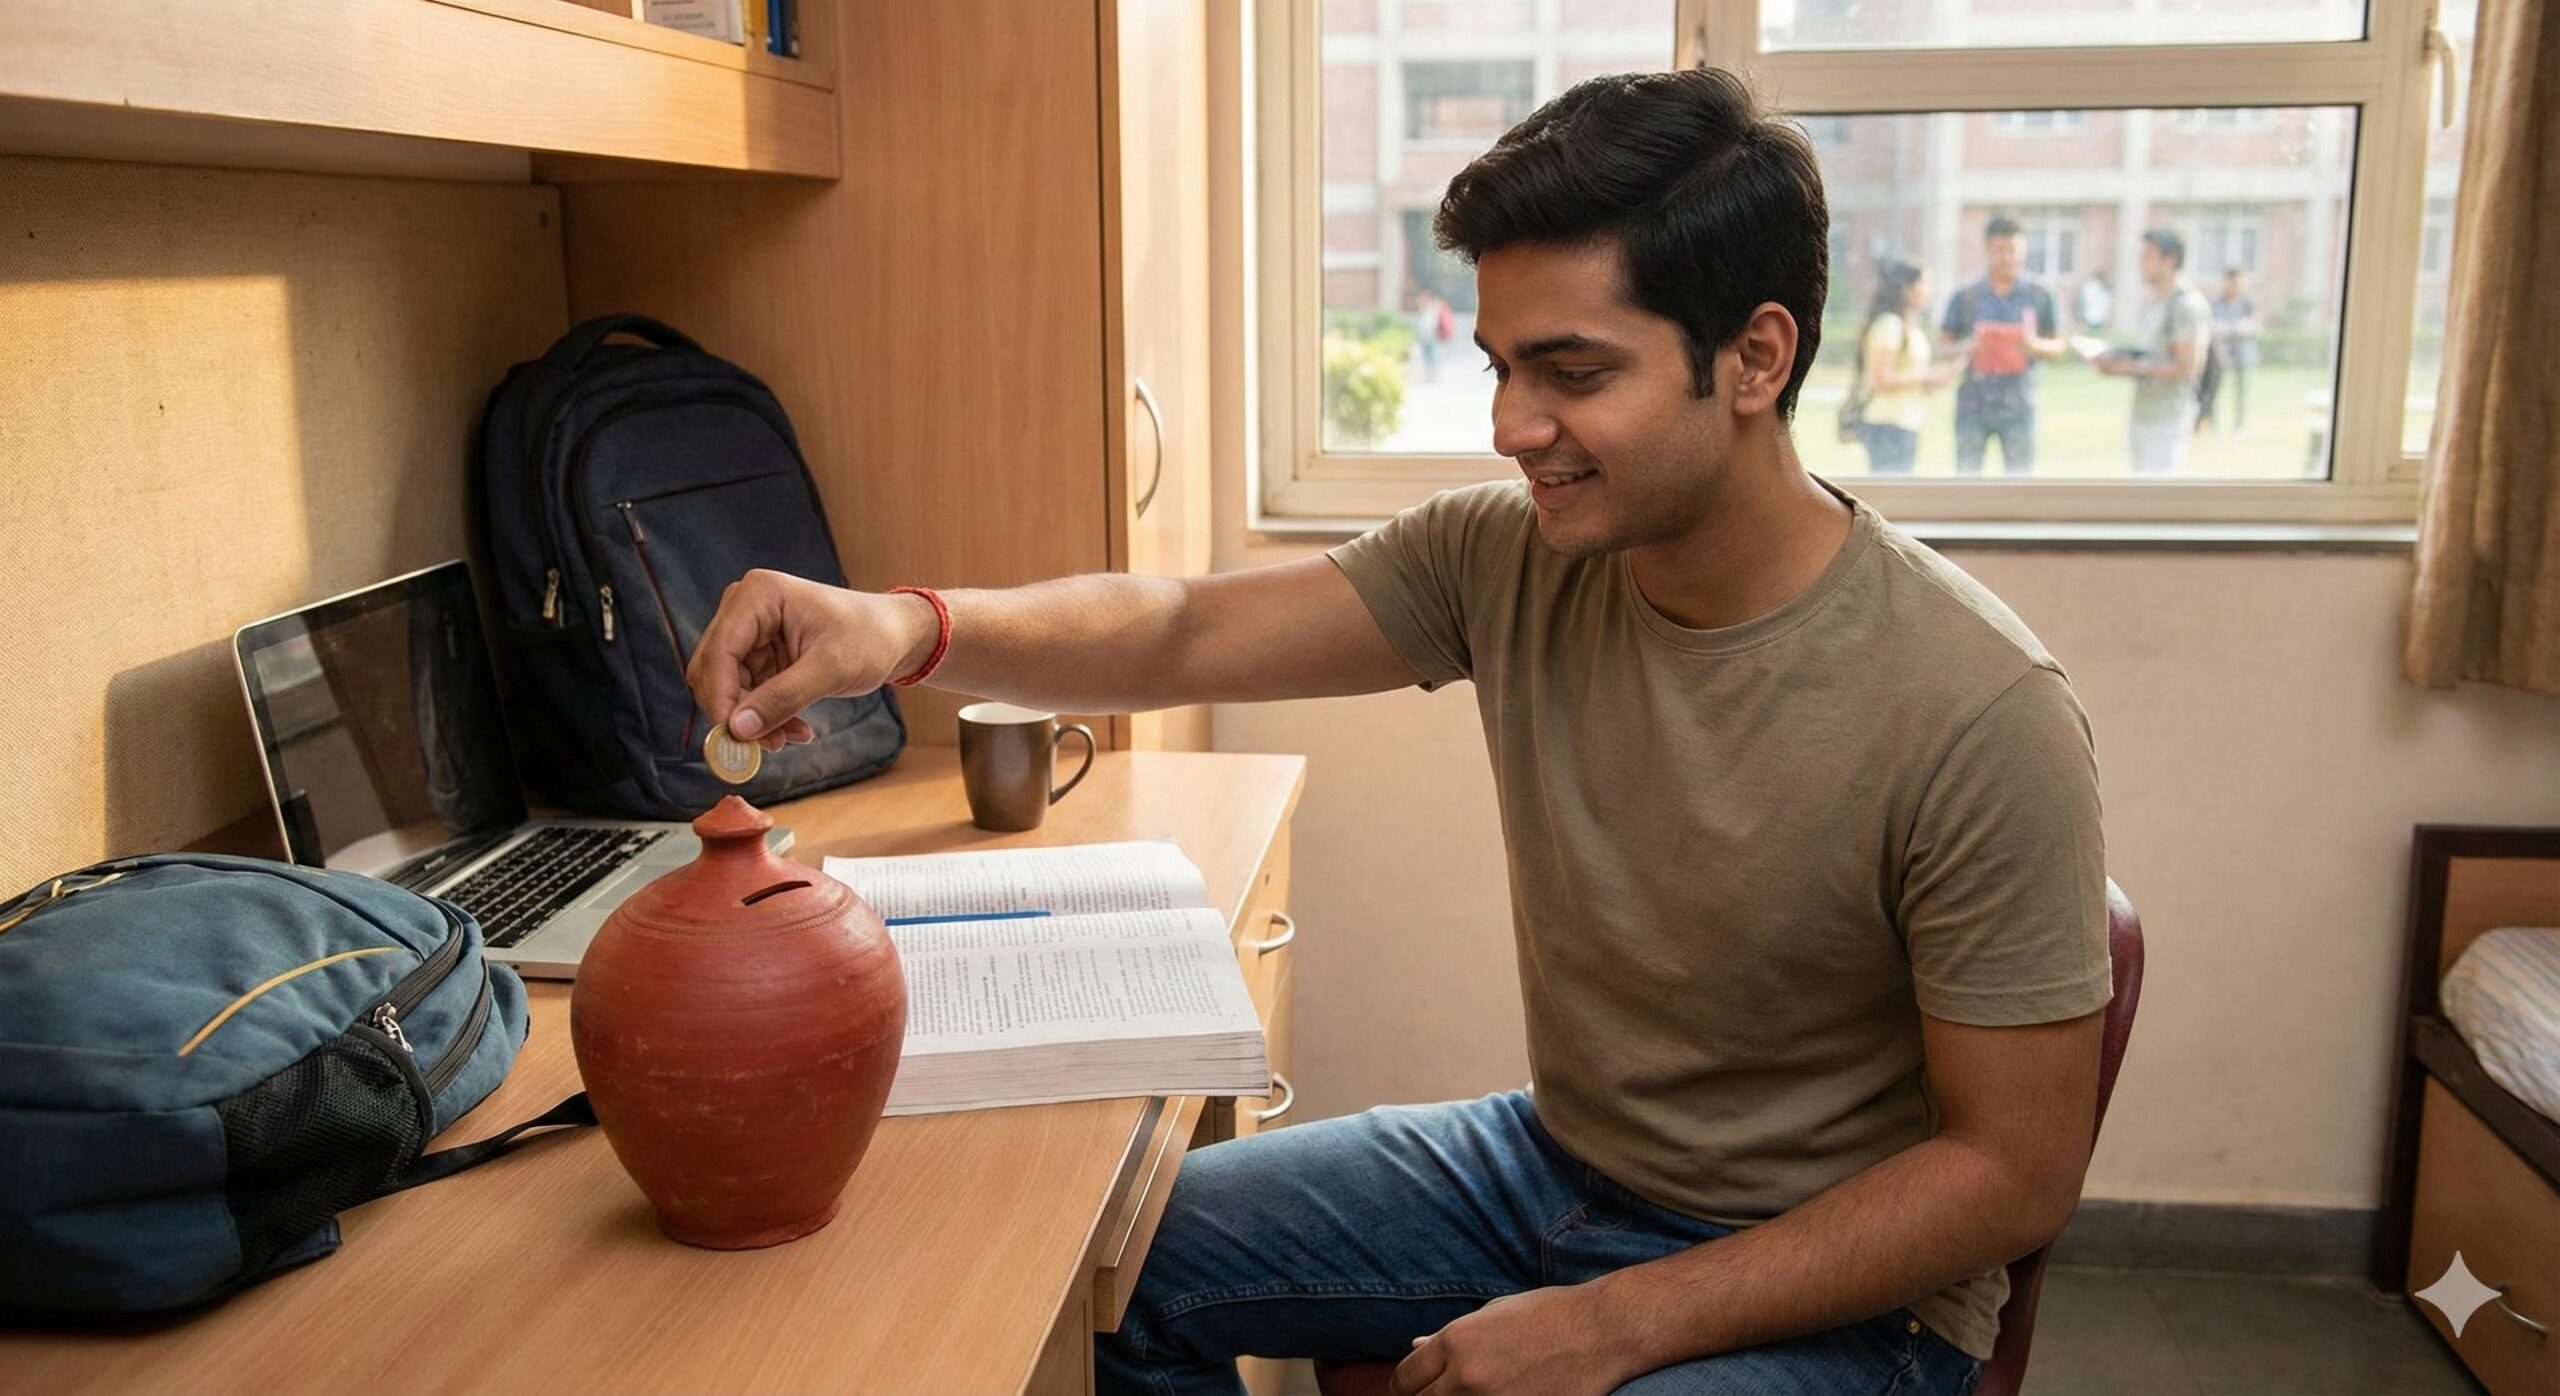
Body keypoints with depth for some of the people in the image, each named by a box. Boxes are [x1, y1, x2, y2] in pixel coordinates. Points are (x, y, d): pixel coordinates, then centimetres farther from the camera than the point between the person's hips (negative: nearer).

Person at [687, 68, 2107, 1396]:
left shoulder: (1977, 720, -25)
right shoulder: (1506, 557, -9)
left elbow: (2014, 1168, -19)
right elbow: (1184, 635, -9)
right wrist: (904, 625, -28)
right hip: (1550, 1158, 6)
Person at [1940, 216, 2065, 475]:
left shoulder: (2039, 298, 3)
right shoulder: (1965, 298, 2)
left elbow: (2058, 347, 7)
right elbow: (1943, 344, 4)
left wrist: (2035, 344, -15)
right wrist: (1966, 347, -18)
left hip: (2018, 407, 0)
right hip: (1973, 407, 0)